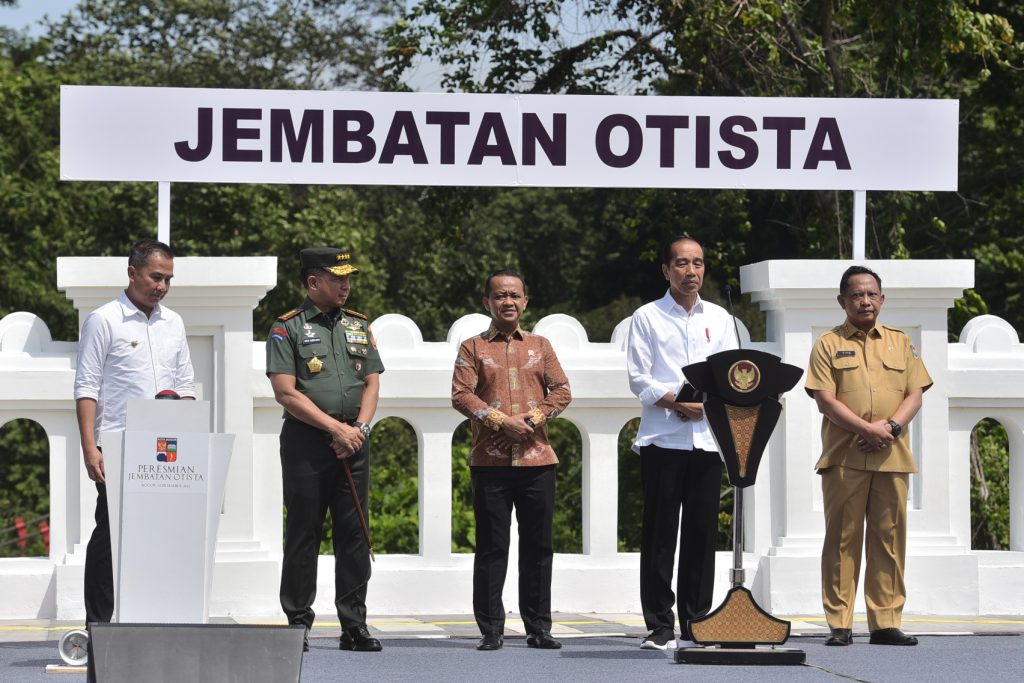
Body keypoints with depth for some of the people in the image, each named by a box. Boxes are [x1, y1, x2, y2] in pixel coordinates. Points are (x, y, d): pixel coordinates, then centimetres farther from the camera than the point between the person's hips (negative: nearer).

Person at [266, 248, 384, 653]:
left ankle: (354, 626, 7)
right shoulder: (288, 328, -2)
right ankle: (298, 624, 5)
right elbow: (286, 392, -9)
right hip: (306, 441, -4)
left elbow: (372, 383, 12)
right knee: (303, 534, -1)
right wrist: (335, 428, -12)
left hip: (354, 441, 5)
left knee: (354, 533, 4)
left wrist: (358, 428, -5)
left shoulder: (359, 326, 15)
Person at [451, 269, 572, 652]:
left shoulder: (540, 346, 14)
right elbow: (461, 395, -3)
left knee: (538, 547, 4)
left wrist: (532, 419, -9)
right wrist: (501, 421, -14)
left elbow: (562, 390, 8)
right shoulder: (473, 348, 7)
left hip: (537, 460, 2)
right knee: (491, 548, -1)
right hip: (490, 462, -2)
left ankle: (538, 628, 10)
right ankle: (491, 630, 4)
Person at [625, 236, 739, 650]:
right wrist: (677, 402, -13)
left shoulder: (719, 318, 15)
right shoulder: (647, 317, 6)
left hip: (707, 438, 3)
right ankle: (660, 626, 0)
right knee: (660, 534, -3)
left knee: (703, 531, 3)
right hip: (662, 439, -3)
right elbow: (638, 379, -1)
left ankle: (697, 623, 9)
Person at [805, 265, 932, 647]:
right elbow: (825, 399, -4)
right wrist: (869, 429, -15)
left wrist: (891, 427, -10)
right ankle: (839, 625, -1)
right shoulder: (828, 345, 6)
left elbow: (915, 394, 9)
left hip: (891, 458, 3)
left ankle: (886, 623, 6)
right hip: (844, 457, -3)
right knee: (842, 539, -2)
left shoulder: (900, 343, 16)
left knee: (889, 538, 2)